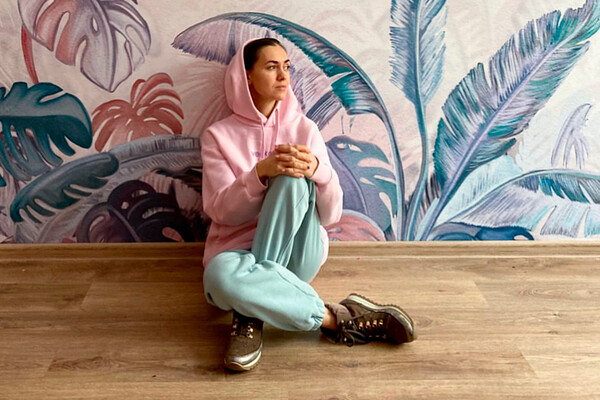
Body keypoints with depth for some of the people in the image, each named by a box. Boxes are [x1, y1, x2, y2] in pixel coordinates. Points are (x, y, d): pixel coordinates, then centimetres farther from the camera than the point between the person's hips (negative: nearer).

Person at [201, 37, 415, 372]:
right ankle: (339, 318, -21)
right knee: (221, 276, -38)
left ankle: (252, 315, -22)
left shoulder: (304, 129, 5)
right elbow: (221, 210, -10)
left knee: (293, 179, -29)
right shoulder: (219, 135, 2)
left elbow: (330, 215, -3)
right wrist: (262, 172, -26)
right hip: (241, 251, -1)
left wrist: (318, 170, -24)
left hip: (295, 255, 1)